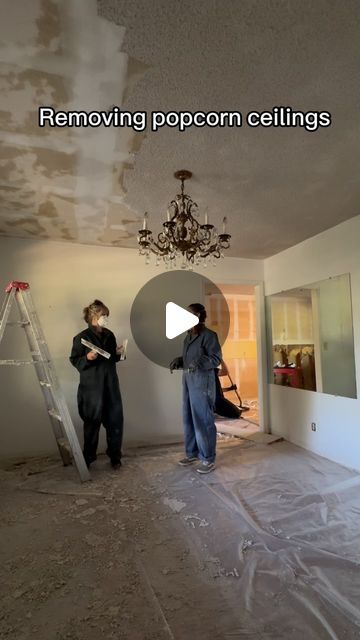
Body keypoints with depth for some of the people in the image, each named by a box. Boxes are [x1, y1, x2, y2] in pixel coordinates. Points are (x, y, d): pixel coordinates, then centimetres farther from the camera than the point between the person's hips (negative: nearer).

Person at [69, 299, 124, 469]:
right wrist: (87, 358, -22)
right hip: (92, 386, -4)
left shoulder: (109, 335, 9)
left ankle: (115, 456, 23)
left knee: (115, 420, 6)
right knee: (92, 423, 7)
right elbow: (74, 360, -4)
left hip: (111, 385, 5)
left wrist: (118, 353, -1)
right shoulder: (82, 337, -7)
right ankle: (88, 458, 27)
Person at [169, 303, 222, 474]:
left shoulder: (209, 335, -11)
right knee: (189, 418, 14)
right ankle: (192, 453, 30)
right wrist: (178, 361, 3)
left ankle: (208, 459, 12)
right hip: (188, 380, 8)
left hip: (202, 381, -8)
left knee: (203, 420, -1)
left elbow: (216, 358, -17)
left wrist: (199, 362, -30)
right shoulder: (189, 336, 13)